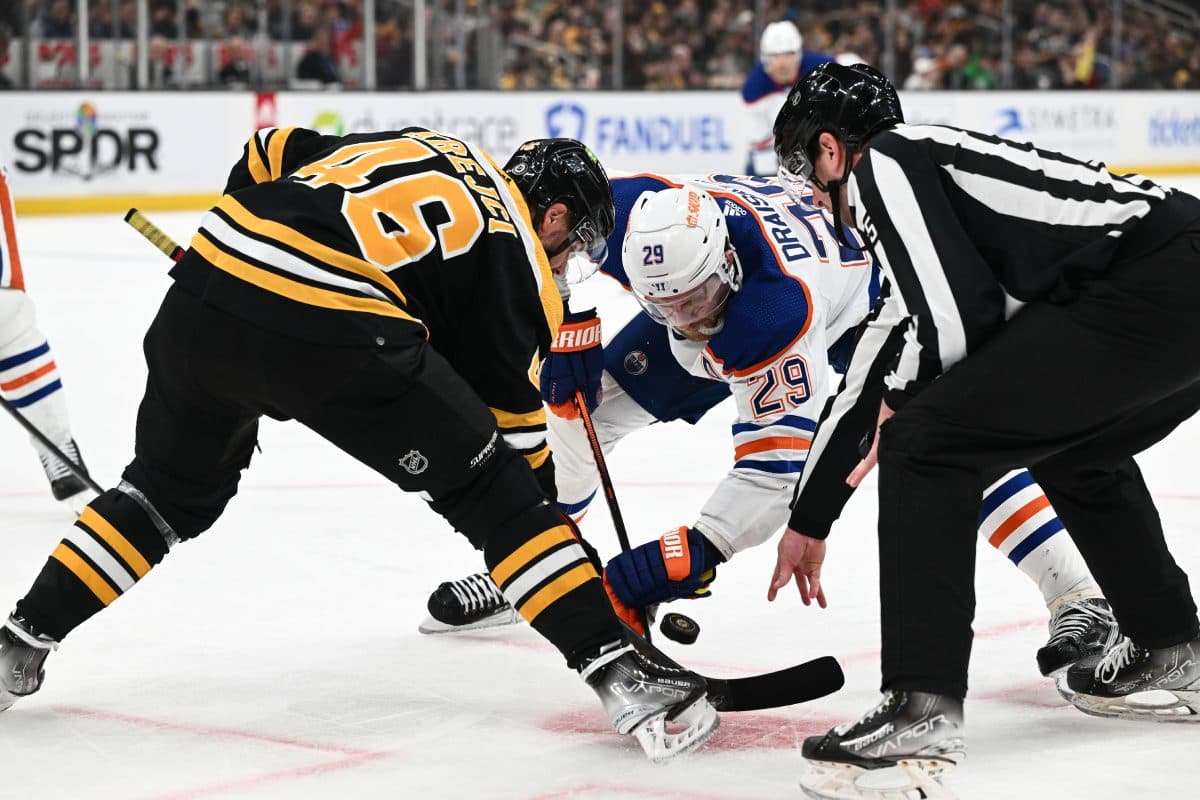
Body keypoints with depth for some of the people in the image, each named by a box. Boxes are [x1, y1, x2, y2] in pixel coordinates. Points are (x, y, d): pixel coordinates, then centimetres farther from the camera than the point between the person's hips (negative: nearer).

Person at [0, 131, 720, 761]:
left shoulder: (415, 146, 29)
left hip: (204, 290, 6)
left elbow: (269, 152, 31)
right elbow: (515, 422, 14)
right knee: (494, 489, 6)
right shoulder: (517, 259, 12)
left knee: (172, 487, 29)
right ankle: (623, 673, -2)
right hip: (333, 331, -6)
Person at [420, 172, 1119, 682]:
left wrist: (695, 553, -51)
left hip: (857, 306, -6)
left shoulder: (781, 312, -46)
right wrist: (572, 333, -15)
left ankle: (1080, 596, -22)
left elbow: (786, 462, -44)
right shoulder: (627, 212, -33)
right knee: (582, 400, -3)